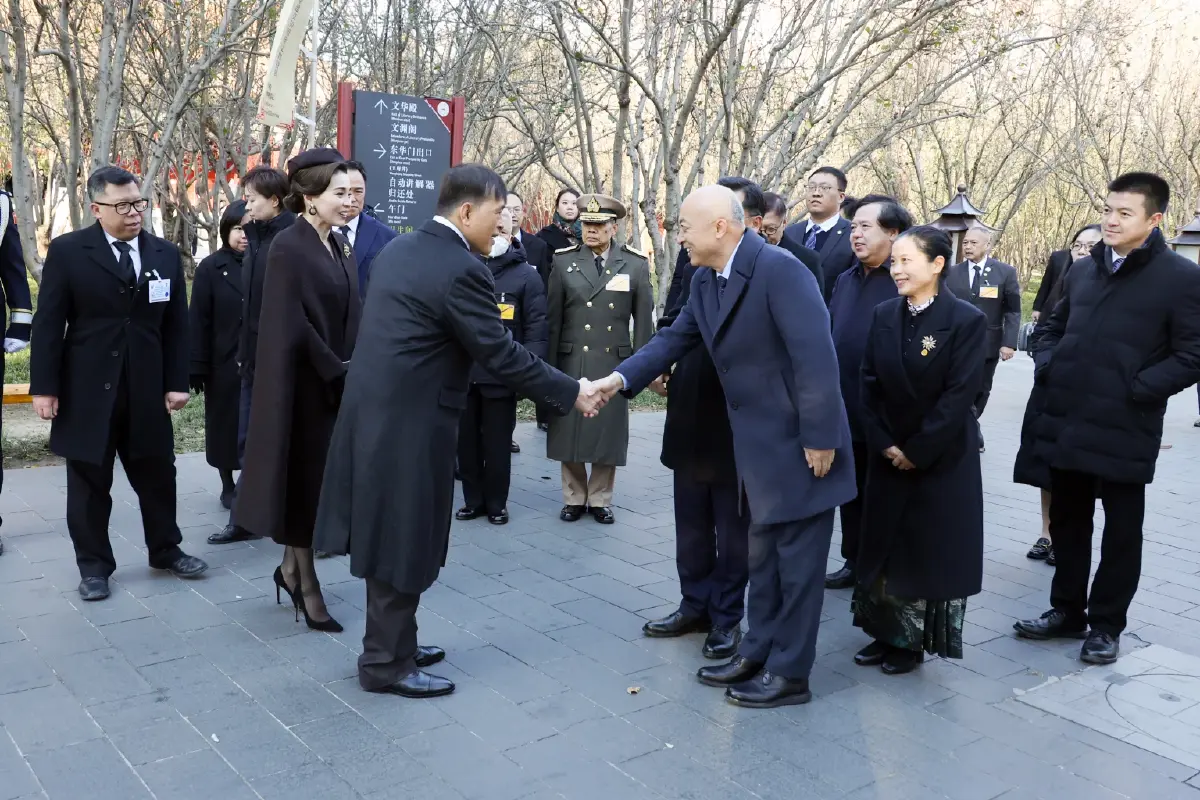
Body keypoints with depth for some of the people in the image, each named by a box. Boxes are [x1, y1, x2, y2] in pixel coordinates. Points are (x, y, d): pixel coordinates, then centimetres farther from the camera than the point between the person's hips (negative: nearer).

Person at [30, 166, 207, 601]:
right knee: (89, 483, 9)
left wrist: (176, 382, 0)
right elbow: (48, 324, -4)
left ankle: (166, 550, 30)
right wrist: (44, 387, -8)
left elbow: (176, 324, 6)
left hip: (147, 389, 3)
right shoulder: (67, 251, -3)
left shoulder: (166, 254, 6)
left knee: (158, 474, 12)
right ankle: (94, 565, 23)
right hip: (87, 390, -2)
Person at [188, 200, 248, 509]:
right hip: (224, 364, -1)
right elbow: (199, 321, -4)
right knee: (225, 426, 10)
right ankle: (228, 487, 24)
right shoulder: (211, 268, -2)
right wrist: (198, 368, -8)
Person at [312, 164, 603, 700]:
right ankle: (386, 663, 16)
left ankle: (392, 643, 32)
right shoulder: (462, 270, -17)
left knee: (390, 537, 19)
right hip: (409, 424, -9)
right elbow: (501, 355, -17)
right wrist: (571, 393, -8)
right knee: (404, 544, 3)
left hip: (376, 412, 9)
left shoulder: (399, 248, 10)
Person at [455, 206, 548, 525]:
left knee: (497, 443, 6)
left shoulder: (527, 275, 0)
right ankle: (473, 500, 23)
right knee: (467, 441, 9)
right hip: (464, 373, 3)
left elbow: (536, 328, -4)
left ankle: (496, 503, 20)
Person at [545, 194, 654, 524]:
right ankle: (574, 498, 24)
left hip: (614, 363, -1)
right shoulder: (564, 261, 1)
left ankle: (600, 499, 23)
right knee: (569, 431, 7)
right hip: (570, 363, 1)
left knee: (608, 432, 7)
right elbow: (553, 318, 2)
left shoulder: (635, 264, -1)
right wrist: (549, 366, 0)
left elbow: (644, 319, 2)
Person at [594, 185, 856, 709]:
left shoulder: (778, 269, -22)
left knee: (798, 557, 4)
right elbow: (676, 337, 7)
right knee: (763, 553, 19)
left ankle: (789, 672, 17)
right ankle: (757, 653, 32)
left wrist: (819, 439, -24)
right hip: (758, 442, 9)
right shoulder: (706, 281, 6)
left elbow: (815, 355, -25)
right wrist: (623, 377, -7)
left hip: (800, 442, -9)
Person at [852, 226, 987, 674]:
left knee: (932, 549, 6)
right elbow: (870, 384, 2)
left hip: (943, 458, -5)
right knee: (885, 546, 11)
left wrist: (917, 450, -16)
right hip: (888, 456, 5)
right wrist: (883, 444, -8)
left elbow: (960, 394, -17)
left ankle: (914, 642, 21)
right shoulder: (883, 315, 2)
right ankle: (888, 633, 26)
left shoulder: (967, 320, -13)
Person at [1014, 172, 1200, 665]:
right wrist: (1046, 369, 5)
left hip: (1124, 431, -5)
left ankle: (1106, 625, 23)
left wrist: (1137, 390, -16)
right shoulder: (1081, 270, 11)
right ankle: (1067, 610, 31)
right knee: (1067, 523, 16)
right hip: (1066, 424, 6)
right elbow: (1053, 328, 22)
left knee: (1121, 532, 9)